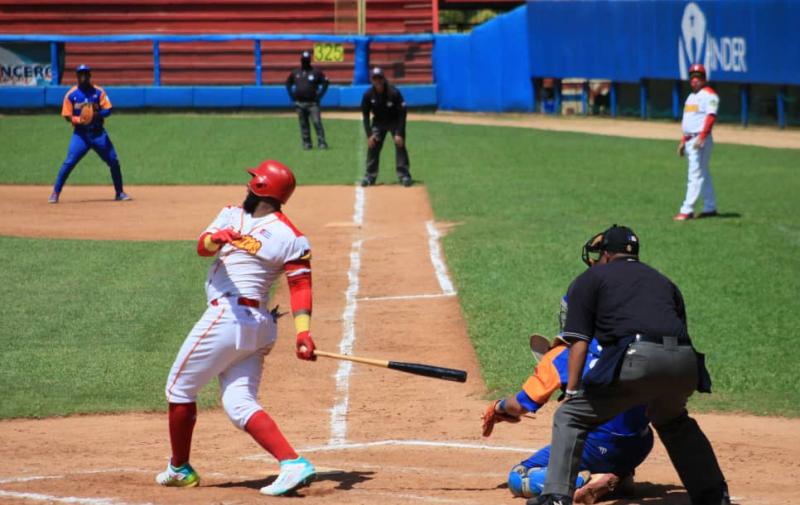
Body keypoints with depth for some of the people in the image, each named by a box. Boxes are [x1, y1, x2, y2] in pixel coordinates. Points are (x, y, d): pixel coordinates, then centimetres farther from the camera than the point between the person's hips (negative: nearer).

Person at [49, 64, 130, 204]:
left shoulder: (98, 92, 1)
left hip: (98, 132, 1)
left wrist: (97, 114, -23)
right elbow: (67, 116, 0)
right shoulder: (71, 94, 0)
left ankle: (119, 193, 15)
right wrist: (79, 119, -20)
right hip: (80, 133, -1)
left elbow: (107, 110, -3)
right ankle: (55, 193, -5)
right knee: (69, 162, -13)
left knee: (113, 161, 0)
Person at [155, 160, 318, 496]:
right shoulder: (232, 215, 15)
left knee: (179, 388, 5)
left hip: (228, 316, -8)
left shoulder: (289, 237, -6)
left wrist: (303, 333, -22)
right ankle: (293, 464, -16)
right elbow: (202, 246, 0)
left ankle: (179, 469, 18)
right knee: (240, 405, -1)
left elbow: (301, 285, -9)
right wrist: (216, 239, -25)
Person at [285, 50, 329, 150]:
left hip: (312, 103, -3)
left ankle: (321, 142, -11)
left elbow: (325, 82, 2)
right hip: (299, 103, 3)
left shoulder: (316, 72, 0)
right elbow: (288, 83, 22)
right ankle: (306, 143, 11)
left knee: (317, 122, -11)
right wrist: (292, 95, 10)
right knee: (303, 124, 5)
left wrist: (319, 95, -5)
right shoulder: (295, 72, 10)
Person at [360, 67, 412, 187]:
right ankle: (370, 176, 2)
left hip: (395, 122, -3)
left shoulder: (394, 93, -26)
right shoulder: (368, 95, -17)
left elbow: (402, 114, -21)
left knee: (400, 145, -15)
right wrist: (369, 135, -15)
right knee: (372, 146, -7)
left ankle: (404, 175, -11)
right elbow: (365, 115, -7)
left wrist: (399, 133, -26)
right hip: (378, 122, 3)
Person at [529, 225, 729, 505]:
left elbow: (580, 342, 8)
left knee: (570, 417, 7)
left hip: (636, 356, -6)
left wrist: (571, 393, 5)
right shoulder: (663, 280, 34)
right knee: (673, 420, 34)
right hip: (684, 363, 6)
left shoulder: (590, 279, 19)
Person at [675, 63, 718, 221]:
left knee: (696, 174, -11)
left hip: (701, 140, -10)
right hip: (689, 140, 10)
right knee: (703, 174, 13)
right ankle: (710, 208, 18)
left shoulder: (709, 95, -8)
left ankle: (687, 210, -16)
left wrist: (701, 137, -28)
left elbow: (711, 117, -19)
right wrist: (683, 141, 21)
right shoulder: (691, 96, 20)